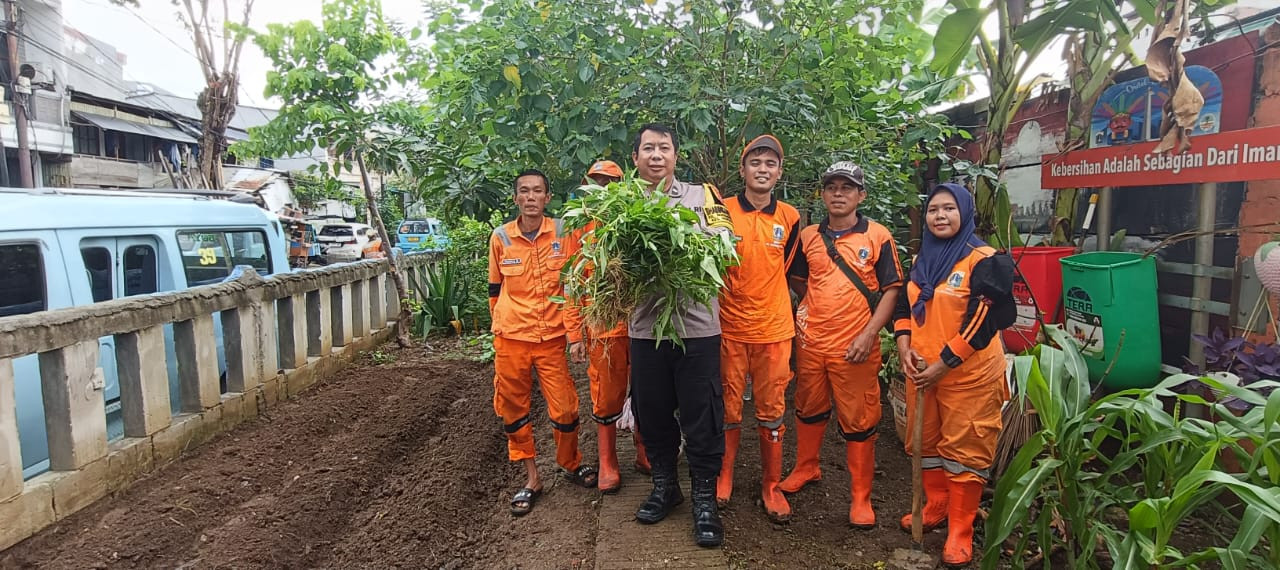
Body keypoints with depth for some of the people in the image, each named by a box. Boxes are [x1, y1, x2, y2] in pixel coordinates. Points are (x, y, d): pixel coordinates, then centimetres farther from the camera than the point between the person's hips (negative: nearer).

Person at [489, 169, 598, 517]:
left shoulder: (564, 233, -3)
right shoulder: (501, 237, 1)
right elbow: (495, 288, 12)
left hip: (552, 336, -1)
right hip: (511, 338, 2)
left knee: (564, 409, 0)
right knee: (513, 410, 8)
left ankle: (571, 465, 28)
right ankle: (532, 478, 25)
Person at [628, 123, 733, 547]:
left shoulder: (701, 195, 4)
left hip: (696, 325, -2)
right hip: (645, 326, 3)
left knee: (702, 416, 3)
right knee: (651, 412, 14)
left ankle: (704, 497, 21)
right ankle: (664, 484, 34)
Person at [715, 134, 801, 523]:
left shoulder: (790, 217, 5)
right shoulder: (722, 211, -3)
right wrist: (729, 299, -5)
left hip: (774, 329, 2)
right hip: (729, 327, -1)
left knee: (772, 411, 8)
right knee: (728, 408, 9)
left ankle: (771, 485, 23)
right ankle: (723, 476, 27)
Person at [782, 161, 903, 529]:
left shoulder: (878, 236, -3)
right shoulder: (808, 237, 7)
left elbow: (891, 290, -3)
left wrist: (869, 333, -13)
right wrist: (807, 309, 3)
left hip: (855, 348, -3)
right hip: (812, 343, 4)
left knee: (859, 422, 4)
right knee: (809, 409, 19)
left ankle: (860, 496, 18)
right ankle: (806, 469, 41)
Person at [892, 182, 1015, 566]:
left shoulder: (983, 260, -10)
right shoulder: (922, 260, 10)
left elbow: (980, 322, -16)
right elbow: (904, 308, 13)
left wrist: (941, 365, -17)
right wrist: (905, 351, -3)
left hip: (968, 374, -6)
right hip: (922, 371, 6)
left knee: (964, 449, 1)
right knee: (926, 443, 15)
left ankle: (960, 530, 14)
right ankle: (936, 508, 35)